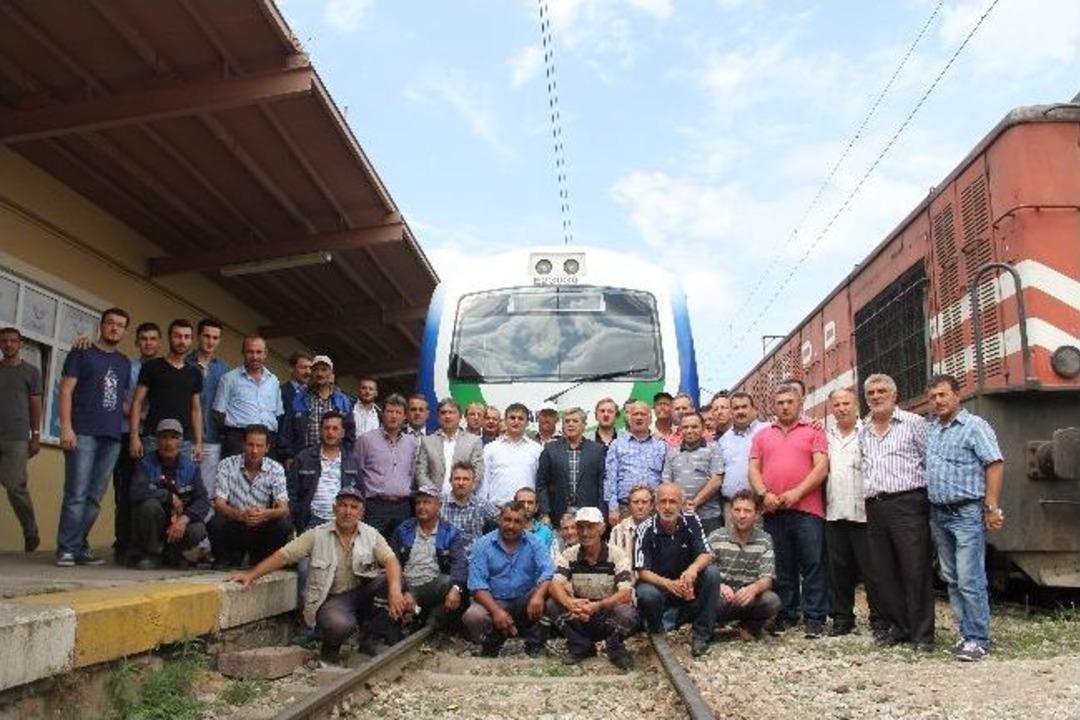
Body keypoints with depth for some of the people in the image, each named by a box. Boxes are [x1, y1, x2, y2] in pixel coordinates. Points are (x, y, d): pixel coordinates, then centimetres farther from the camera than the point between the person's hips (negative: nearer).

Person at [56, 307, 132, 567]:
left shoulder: (124, 363, 19)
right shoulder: (81, 353, 5)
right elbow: (66, 391, -2)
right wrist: (66, 427, -12)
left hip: (112, 437, 5)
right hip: (83, 433, -5)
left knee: (95, 497, 5)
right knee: (77, 494, -10)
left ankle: (80, 547, 11)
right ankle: (66, 549, -5)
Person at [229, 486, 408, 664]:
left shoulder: (371, 534, 2)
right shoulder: (317, 535, 1)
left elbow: (390, 560, -11)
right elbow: (283, 556, -1)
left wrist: (395, 590, -30)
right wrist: (251, 575, -10)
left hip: (362, 593, 3)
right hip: (331, 598, -3)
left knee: (389, 580, -25)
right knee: (340, 624, -35)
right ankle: (330, 647, 5)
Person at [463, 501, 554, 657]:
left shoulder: (534, 543, -1)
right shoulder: (483, 544, -4)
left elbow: (548, 571, -17)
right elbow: (477, 584, -13)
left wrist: (539, 594, -39)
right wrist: (496, 611, -29)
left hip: (525, 603, 1)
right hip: (493, 601, -1)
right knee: (472, 617, -31)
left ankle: (535, 644, -9)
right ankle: (492, 642, 3)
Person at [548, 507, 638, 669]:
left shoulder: (616, 555, -11)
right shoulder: (569, 555, -4)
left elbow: (626, 594, -23)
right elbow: (555, 586, -18)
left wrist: (598, 606, -42)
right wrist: (570, 603, -42)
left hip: (610, 615, -2)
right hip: (579, 617, 3)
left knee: (626, 613, -35)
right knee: (552, 606, -23)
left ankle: (614, 648, -2)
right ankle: (582, 646, -1)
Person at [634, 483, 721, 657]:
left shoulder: (691, 521, -9)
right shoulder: (646, 530, -18)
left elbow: (706, 555, -13)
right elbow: (643, 572, -21)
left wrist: (693, 568, -37)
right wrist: (668, 583, -40)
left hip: (687, 584, 3)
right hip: (657, 584, -3)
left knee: (712, 573, -24)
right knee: (647, 595, -36)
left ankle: (701, 634, -12)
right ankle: (656, 633, -2)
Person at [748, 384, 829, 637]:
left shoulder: (813, 432, 7)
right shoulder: (762, 435, 17)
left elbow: (821, 467, -4)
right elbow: (754, 469, 10)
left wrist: (797, 492, -14)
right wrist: (764, 494, -7)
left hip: (806, 509, -3)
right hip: (773, 510, 3)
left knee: (813, 565, -2)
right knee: (782, 566, 10)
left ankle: (815, 618, 3)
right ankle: (786, 615, 18)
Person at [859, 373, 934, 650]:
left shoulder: (913, 423, 3)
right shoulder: (863, 432, 16)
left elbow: (931, 461, 1)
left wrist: (929, 496, -2)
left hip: (907, 504, -5)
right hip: (875, 507, 5)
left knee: (915, 570, -5)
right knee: (882, 572, 8)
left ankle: (922, 633, 2)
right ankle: (896, 626, 18)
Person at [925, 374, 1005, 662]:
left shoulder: (974, 426, -5)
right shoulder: (929, 430, 14)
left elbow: (995, 465, -11)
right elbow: (923, 468, 19)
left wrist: (992, 508, -16)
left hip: (967, 513, -7)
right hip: (938, 515, 7)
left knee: (970, 581, -8)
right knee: (952, 579, 11)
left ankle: (978, 640, 0)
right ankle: (966, 633, 19)